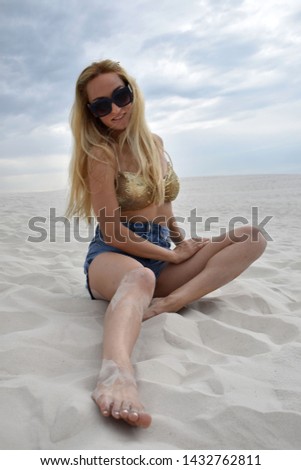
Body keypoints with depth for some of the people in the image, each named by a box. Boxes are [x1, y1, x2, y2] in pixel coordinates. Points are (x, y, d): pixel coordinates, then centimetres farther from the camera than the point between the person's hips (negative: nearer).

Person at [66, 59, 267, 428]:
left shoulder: (154, 143, 12)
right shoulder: (100, 153, -7)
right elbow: (111, 232, -13)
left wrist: (181, 240, 8)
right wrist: (172, 255, -8)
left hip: (162, 256, 7)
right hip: (112, 256, -6)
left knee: (253, 238, -9)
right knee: (139, 276, -44)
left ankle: (169, 302, -29)